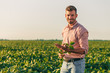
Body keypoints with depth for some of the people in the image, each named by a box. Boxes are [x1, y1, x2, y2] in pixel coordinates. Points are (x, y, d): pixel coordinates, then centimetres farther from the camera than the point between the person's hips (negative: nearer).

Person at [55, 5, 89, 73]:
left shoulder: (82, 30, -13)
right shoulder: (65, 29, 11)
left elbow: (84, 50, -18)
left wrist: (69, 50, -32)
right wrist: (61, 53, 0)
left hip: (77, 64, -7)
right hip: (65, 63, 7)